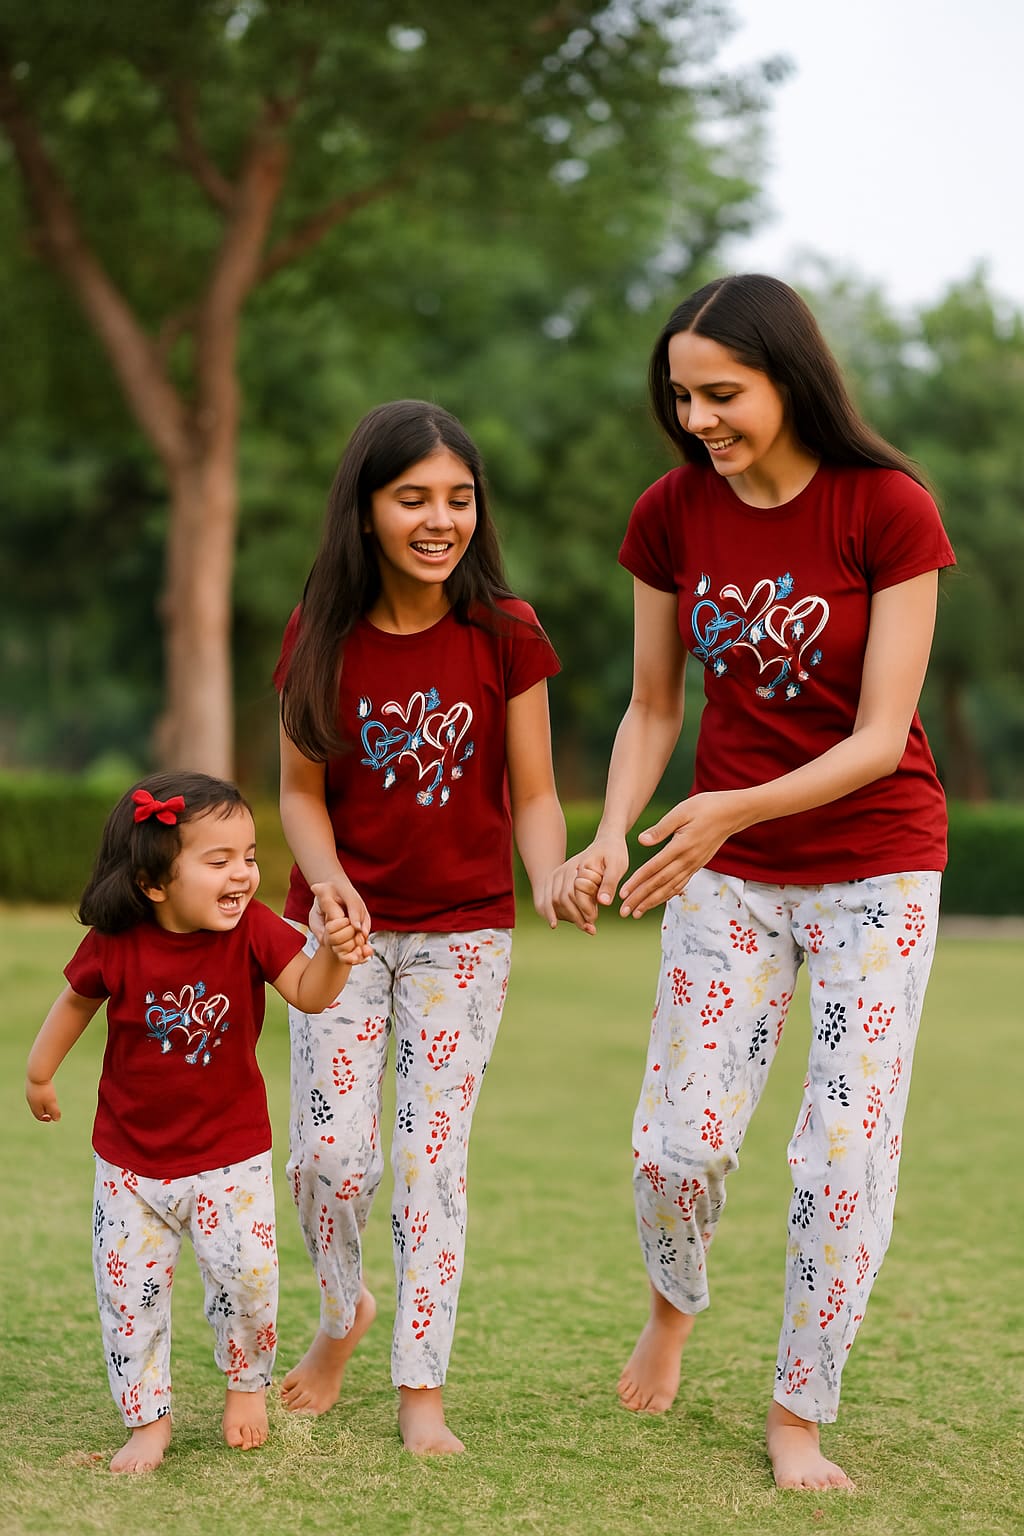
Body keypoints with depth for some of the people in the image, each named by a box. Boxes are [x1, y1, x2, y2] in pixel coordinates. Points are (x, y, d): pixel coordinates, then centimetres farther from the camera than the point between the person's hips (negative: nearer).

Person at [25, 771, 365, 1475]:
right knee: (128, 1290, 3)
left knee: (248, 1274, -10)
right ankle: (149, 1420, 21)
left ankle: (248, 1381, 20)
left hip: (229, 1156, 0)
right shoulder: (116, 945, -16)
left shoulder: (252, 929, -15)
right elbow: (78, 1000, 4)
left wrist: (335, 955, -47)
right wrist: (40, 1073, 13)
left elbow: (309, 992, -27)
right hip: (131, 1159, 1)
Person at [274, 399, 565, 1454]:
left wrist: (551, 882, -25)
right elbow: (301, 792, -2)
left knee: (432, 1156, 0)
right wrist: (332, 882, -20)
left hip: (463, 932, -1)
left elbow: (532, 794, -6)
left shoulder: (503, 634, -10)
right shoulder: (320, 634, -7)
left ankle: (421, 1392, 12)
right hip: (341, 924, 1)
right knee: (331, 1153, -4)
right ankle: (341, 1310, 28)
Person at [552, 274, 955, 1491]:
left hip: (874, 864, -3)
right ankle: (674, 1305, 31)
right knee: (677, 1142, -2)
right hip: (728, 869, 3)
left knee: (845, 1155, -3)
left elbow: (880, 738, -18)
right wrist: (611, 839, -14)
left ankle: (798, 1414, 15)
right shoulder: (671, 515, -5)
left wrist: (732, 808, -31)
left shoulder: (888, 509, -16)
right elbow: (653, 710, 3)